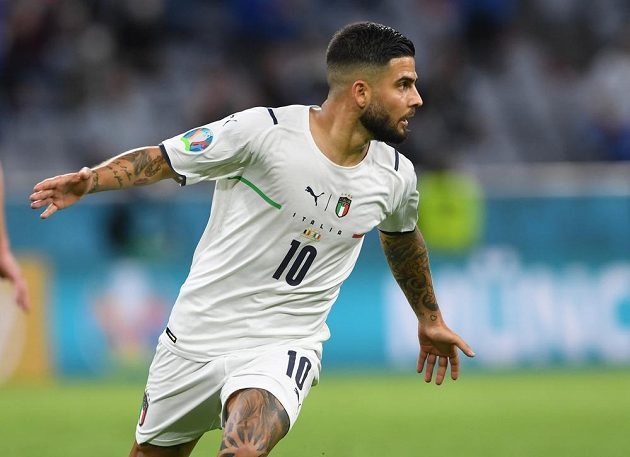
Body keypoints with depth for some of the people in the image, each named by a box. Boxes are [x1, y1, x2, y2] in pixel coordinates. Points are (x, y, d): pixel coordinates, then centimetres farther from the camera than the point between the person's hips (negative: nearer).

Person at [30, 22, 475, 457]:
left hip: (284, 347, 1)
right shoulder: (262, 131, -17)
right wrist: (89, 180, -26)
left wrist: (430, 318, 33)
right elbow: (160, 160, -9)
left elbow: (403, 239, 20)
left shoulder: (396, 178, -3)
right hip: (198, 336, -1)